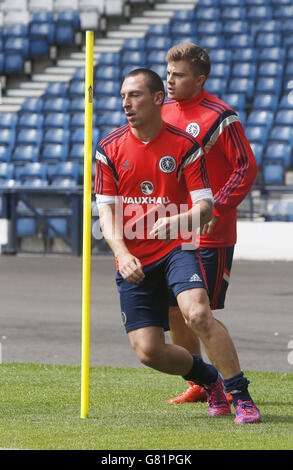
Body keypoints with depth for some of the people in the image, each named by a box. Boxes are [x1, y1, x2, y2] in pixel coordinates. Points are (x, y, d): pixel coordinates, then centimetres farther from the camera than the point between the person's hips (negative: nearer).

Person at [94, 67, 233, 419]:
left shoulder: (185, 146, -3)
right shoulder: (109, 149, 3)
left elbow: (205, 208, -6)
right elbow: (106, 210, 1)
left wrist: (175, 221, -27)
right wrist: (121, 253, -16)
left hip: (176, 248, -3)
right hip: (134, 263, 3)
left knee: (197, 314, -30)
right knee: (148, 351, -5)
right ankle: (210, 380, 23)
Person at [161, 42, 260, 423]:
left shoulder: (220, 117, -12)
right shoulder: (164, 113, 10)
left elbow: (246, 169, -12)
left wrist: (213, 210, -19)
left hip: (210, 235, -7)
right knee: (174, 312, 10)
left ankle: (239, 395, -9)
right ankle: (199, 385, 27)